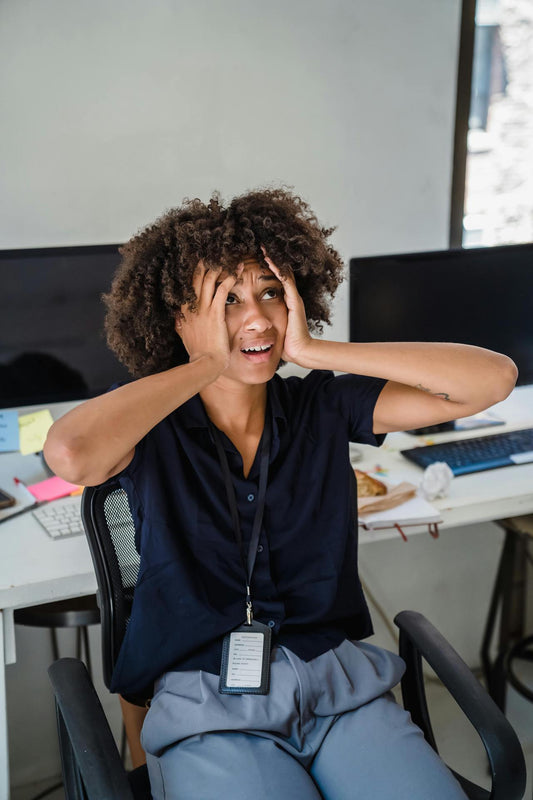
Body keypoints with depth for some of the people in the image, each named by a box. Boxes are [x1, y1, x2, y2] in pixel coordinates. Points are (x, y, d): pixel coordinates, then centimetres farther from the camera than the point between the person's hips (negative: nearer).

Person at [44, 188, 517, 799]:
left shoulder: (323, 408, 3)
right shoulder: (152, 434, -4)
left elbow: (495, 378, -5)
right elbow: (70, 452, -30)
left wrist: (313, 351, -9)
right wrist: (207, 363, -16)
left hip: (340, 688, 3)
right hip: (208, 708, -2)